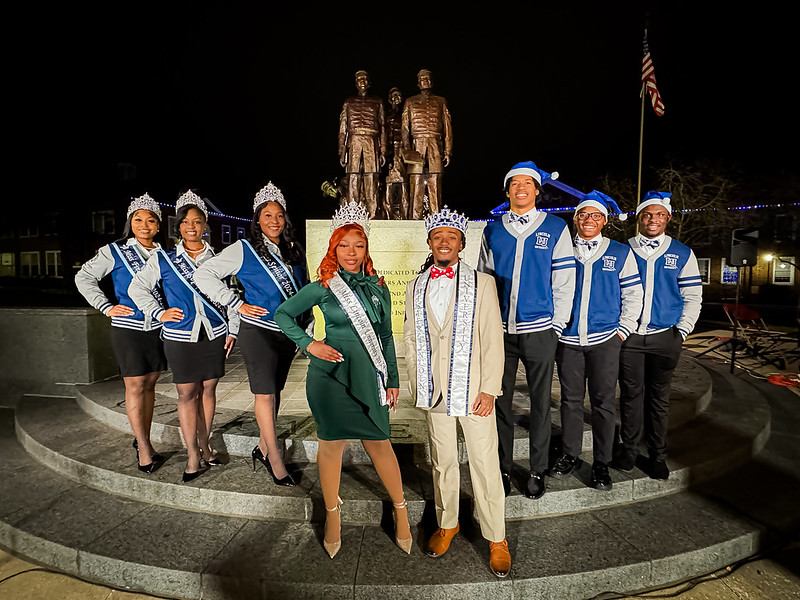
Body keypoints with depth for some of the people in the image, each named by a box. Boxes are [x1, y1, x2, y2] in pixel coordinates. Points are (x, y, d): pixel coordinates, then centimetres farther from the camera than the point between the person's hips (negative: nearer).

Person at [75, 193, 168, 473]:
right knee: (135, 387, 0)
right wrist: (106, 307, -5)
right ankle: (144, 447, 9)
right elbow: (84, 277, 3)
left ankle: (142, 439, 24)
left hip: (158, 328, 3)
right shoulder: (115, 251, -1)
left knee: (149, 384, 11)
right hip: (128, 329, -3)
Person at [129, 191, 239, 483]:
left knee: (208, 390, 8)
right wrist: (159, 313, -2)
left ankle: (204, 445, 23)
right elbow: (137, 288, 9)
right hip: (180, 336, -1)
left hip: (215, 335, 1)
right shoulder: (163, 259, 4)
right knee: (186, 393, 2)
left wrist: (233, 330, 5)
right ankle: (193, 456, 11)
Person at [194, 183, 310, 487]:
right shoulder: (243, 249, -4)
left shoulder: (295, 251, 10)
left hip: (288, 333, 5)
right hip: (258, 332, -5)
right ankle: (275, 459, 9)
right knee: (265, 393, -2)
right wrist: (237, 304, -9)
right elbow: (204, 274, -5)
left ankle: (262, 447, 30)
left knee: (274, 390, 13)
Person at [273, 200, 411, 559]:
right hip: (330, 373, -2)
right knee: (331, 444, 9)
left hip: (368, 375, 2)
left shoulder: (378, 289, 6)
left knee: (379, 443, 7)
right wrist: (309, 344, -6)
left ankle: (400, 509, 27)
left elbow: (386, 336, 12)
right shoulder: (322, 288, -2)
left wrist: (392, 380, 11)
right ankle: (332, 516, 30)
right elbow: (282, 314, 7)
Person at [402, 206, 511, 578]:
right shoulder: (415, 288, 8)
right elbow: (410, 339, 12)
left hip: (473, 390, -3)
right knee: (442, 461, 16)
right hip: (434, 391, 3)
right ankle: (447, 524, 37)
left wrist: (489, 389, -10)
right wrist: (417, 384, 7)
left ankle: (496, 538, 24)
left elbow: (493, 339, -5)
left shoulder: (482, 283, -2)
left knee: (485, 464, 4)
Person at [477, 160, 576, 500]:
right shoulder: (492, 231, 9)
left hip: (539, 331, -2)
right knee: (500, 401, 9)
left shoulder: (556, 229, 4)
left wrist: (556, 327, -4)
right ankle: (503, 468, 25)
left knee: (540, 403, 8)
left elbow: (564, 281, 1)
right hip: (499, 330, 2)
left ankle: (538, 470, 25)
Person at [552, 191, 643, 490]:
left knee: (603, 402, 4)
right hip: (567, 339, 1)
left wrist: (622, 331, -1)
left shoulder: (621, 252, 5)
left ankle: (601, 463, 18)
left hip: (605, 341, -1)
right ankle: (569, 454, 25)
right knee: (571, 399, 11)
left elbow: (633, 295, 6)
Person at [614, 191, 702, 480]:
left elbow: (693, 296, 7)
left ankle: (657, 454, 23)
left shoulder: (682, 254, 6)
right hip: (628, 336, 0)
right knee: (631, 394, 7)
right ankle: (629, 448, 21)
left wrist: (682, 331, -2)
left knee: (659, 397, 9)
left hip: (665, 337, 0)